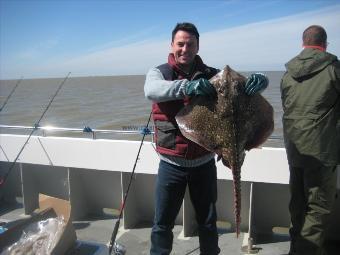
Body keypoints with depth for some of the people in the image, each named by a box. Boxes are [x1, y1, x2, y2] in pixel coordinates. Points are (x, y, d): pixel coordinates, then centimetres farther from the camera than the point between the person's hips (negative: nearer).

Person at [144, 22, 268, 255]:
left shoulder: (211, 75, 2)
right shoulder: (159, 73, -2)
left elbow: (239, 83, 0)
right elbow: (151, 90, -24)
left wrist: (258, 79, -24)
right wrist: (186, 86, -40)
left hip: (204, 162, 2)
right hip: (171, 164, -1)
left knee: (208, 222, 18)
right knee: (162, 223, 11)